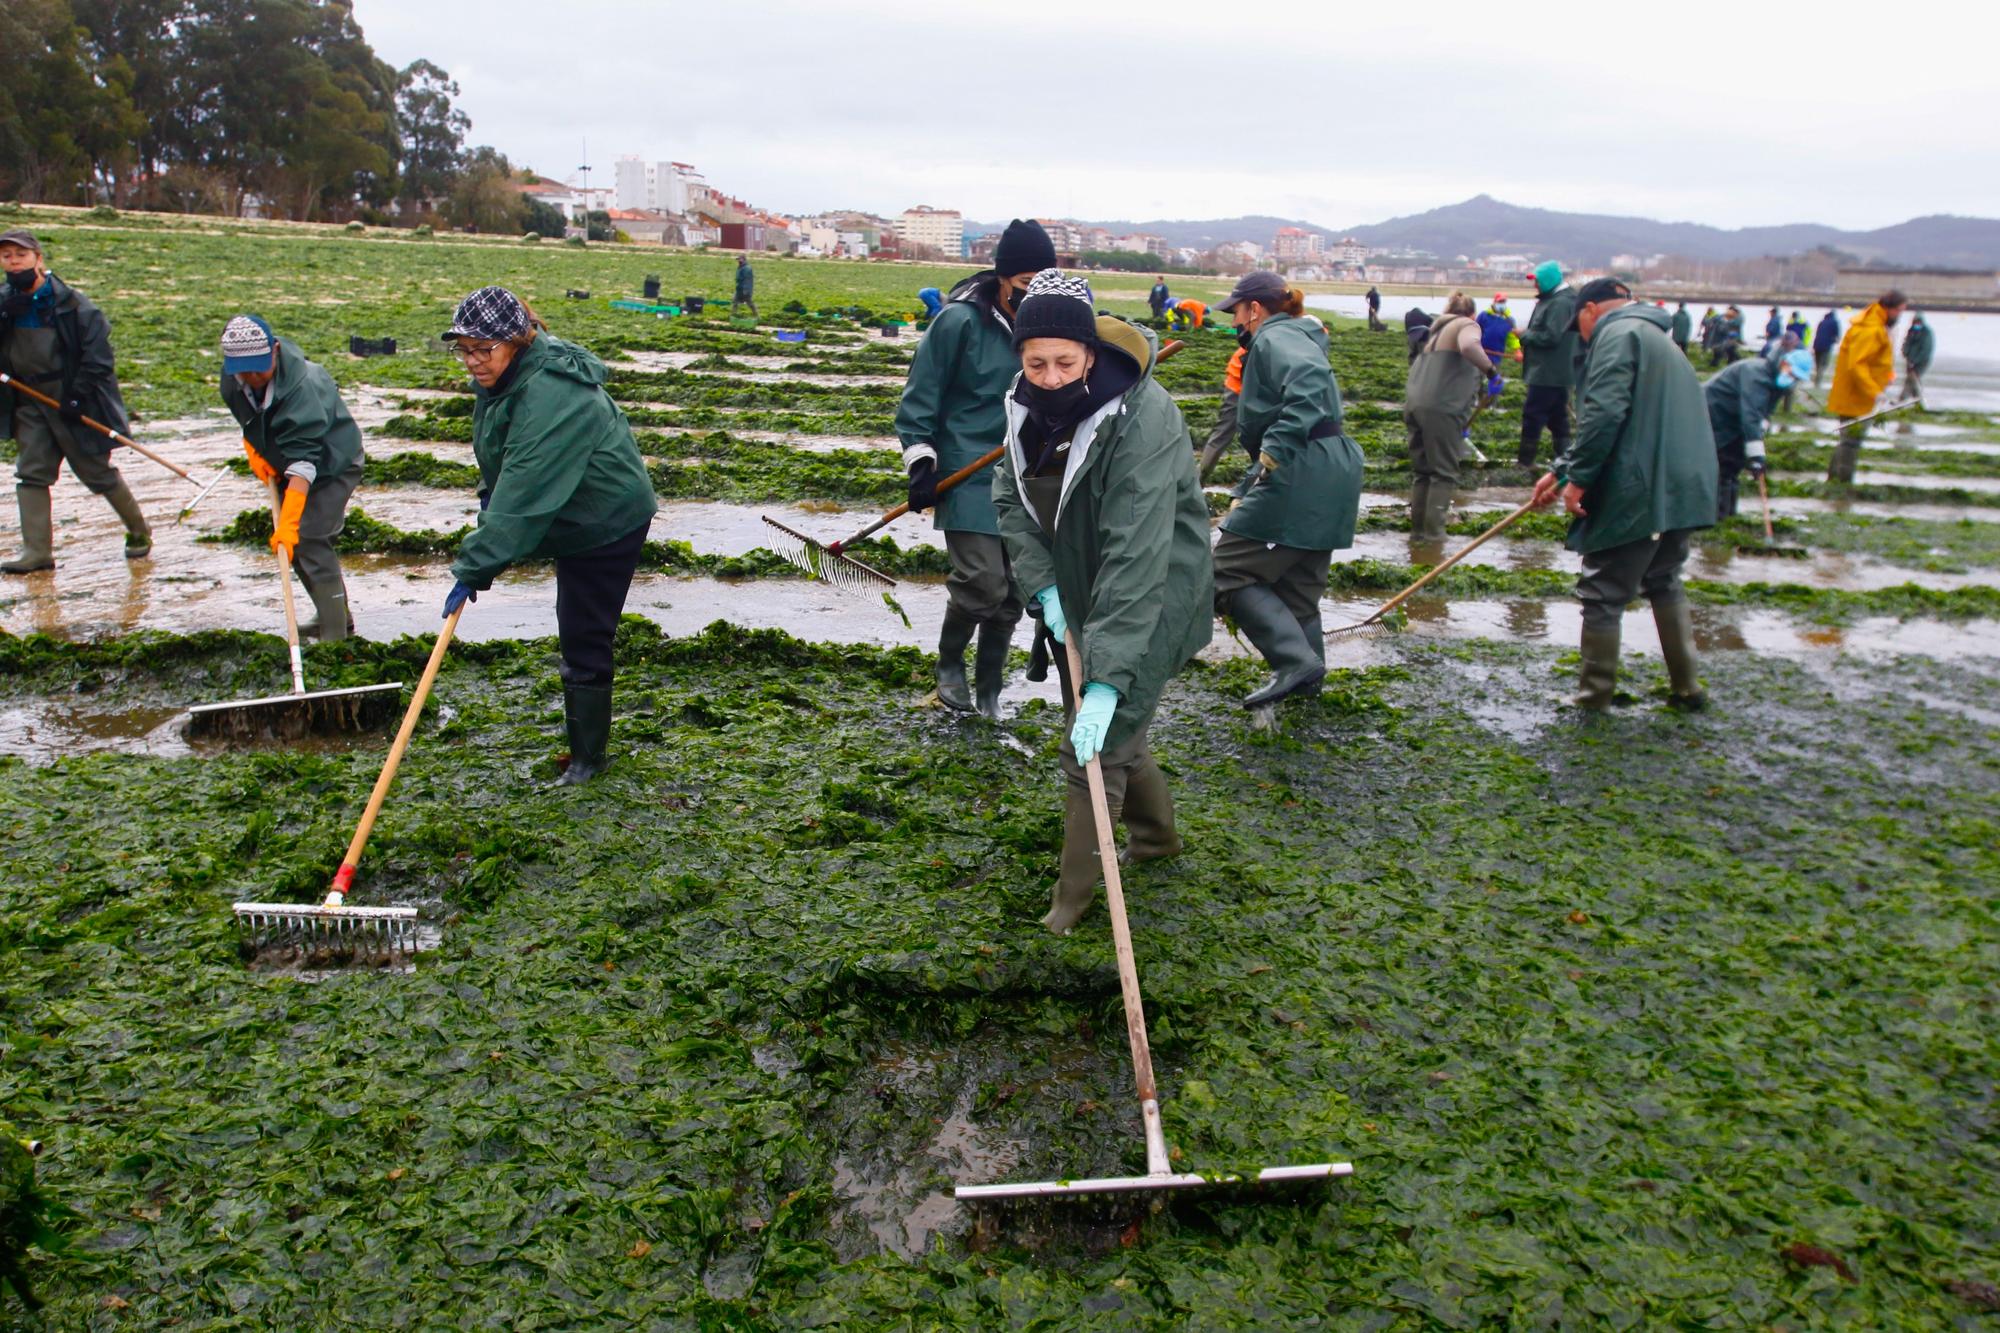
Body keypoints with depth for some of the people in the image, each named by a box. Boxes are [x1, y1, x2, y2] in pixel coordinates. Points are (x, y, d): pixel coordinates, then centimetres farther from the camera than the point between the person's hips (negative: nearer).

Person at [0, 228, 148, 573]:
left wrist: (78, 395, -17)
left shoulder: (71, 303, -11)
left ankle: (139, 531, 24)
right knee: (30, 474, -1)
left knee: (98, 472, 5)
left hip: (72, 402, -5)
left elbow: (98, 356, -12)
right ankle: (37, 551, 0)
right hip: (28, 402, 5)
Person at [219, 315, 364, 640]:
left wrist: (289, 521, -45)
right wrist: (253, 448, -4)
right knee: (293, 543, 12)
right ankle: (336, 615, 27)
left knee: (309, 540, -18)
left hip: (333, 464, -8)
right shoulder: (232, 380, -12)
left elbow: (303, 461, -40)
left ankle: (335, 634, -16)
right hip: (286, 464, 8)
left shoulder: (302, 385, -35)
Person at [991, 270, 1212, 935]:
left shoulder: (1142, 419, -31)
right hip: (1076, 597, 7)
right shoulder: (1028, 407, -9)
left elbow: (1136, 559, -37)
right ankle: (1156, 834, 46)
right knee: (1116, 733, 21)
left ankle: (1074, 896, 12)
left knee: (1097, 744, -5)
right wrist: (1043, 584, -15)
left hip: (1147, 606, -7)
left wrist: (1106, 679, -41)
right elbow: (1011, 501, 2)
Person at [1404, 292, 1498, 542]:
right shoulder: (1467, 325, 3)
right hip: (1442, 408, -7)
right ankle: (1433, 532, -5)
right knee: (1444, 473, -1)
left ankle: (1418, 529, 14)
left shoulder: (1437, 330, 28)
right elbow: (1468, 346, -21)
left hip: (1413, 403, 7)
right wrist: (1490, 368, -8)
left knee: (1422, 471, 14)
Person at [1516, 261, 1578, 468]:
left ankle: (1525, 459, 1)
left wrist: (1525, 336, -12)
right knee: (1557, 415, 14)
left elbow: (1551, 337, -25)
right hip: (1556, 371, 10)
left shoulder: (1560, 303, -19)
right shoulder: (1553, 299, 14)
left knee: (1532, 414, -5)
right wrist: (1528, 336, 6)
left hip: (1548, 372, -10)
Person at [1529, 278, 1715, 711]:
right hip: (1684, 489, 10)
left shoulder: (1618, 334, -7)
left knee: (1602, 593, 1)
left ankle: (1594, 696, 9)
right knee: (1664, 581, 24)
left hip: (1639, 493, -10)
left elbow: (1604, 414, -21)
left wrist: (1577, 478, -16)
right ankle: (1686, 687, 29)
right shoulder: (1658, 340, 25)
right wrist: (1560, 470, 25)